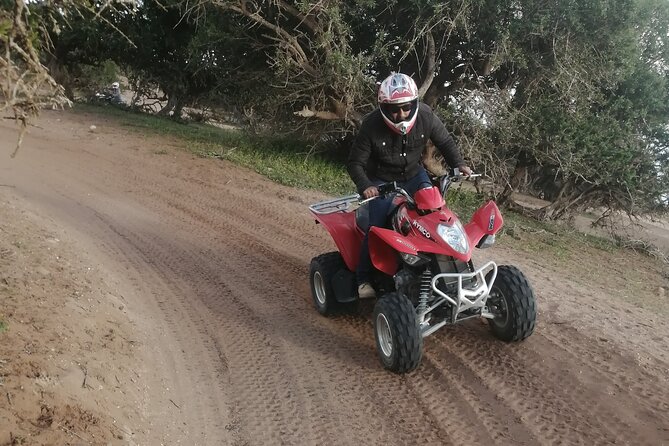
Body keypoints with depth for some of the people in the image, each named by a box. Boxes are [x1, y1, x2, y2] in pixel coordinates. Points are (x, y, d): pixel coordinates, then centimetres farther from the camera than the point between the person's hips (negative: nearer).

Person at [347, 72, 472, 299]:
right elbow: (355, 162, -15)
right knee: (377, 227, -19)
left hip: (414, 175, 3)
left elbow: (445, 141, 4)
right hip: (382, 181, -3)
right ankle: (363, 280, -4)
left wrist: (458, 164, -11)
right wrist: (364, 186, -32)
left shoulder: (425, 117, -15)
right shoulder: (371, 126, -23)